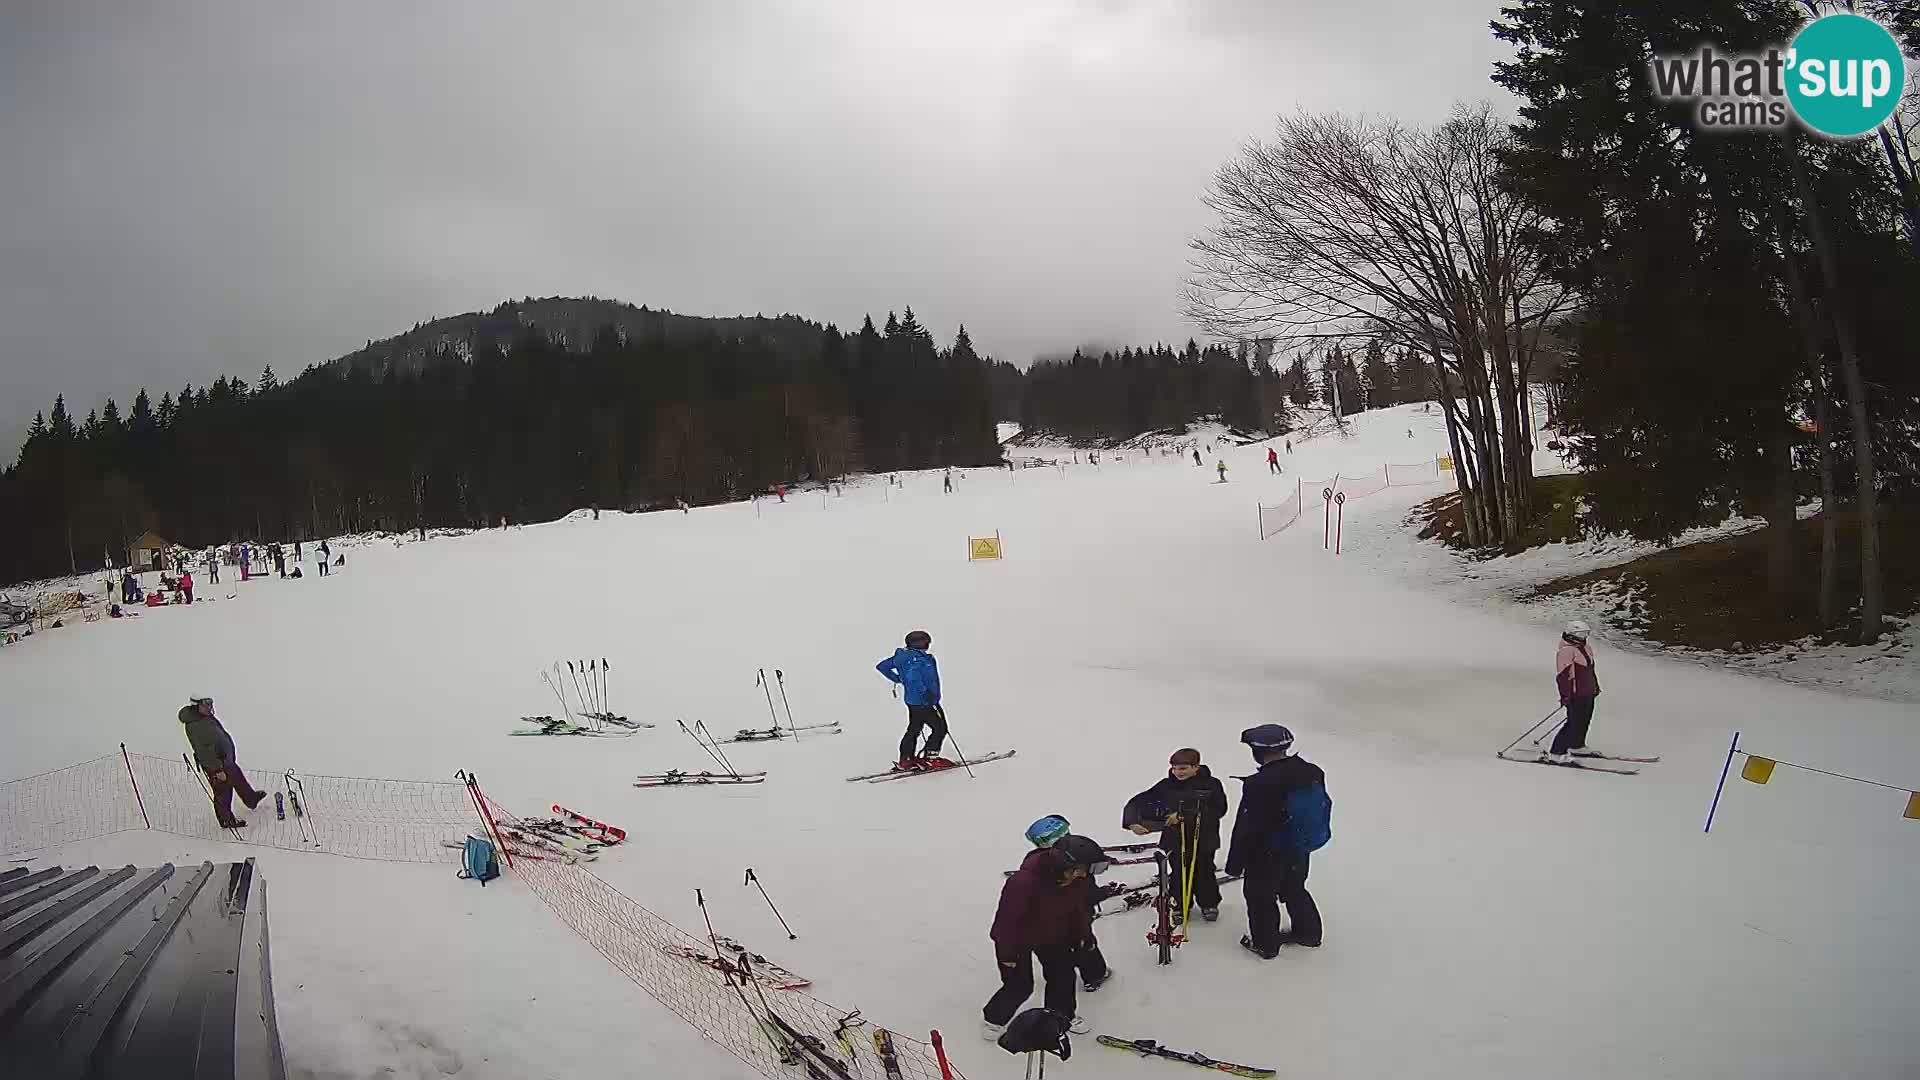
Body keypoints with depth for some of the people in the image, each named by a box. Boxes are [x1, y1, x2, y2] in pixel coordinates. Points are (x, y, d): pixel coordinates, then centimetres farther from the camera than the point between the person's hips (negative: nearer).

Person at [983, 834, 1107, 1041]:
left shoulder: (1080, 879, -21)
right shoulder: (1024, 881, -42)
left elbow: (1080, 906, 0)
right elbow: (1008, 914, -30)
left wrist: (1081, 934, 11)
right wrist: (1007, 953, -20)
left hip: (1054, 935, 6)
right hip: (1017, 938, -6)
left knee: (1063, 974, 14)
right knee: (1020, 986, 1)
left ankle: (1061, 1016, 41)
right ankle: (992, 1019, 28)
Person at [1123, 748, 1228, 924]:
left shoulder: (1211, 784, -8)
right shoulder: (1166, 786, -3)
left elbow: (1219, 810, -18)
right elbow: (1137, 802, -2)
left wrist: (1184, 815, -22)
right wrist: (1132, 822, -21)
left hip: (1203, 838, -1)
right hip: (1175, 838, 1)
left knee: (1204, 872, 12)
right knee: (1179, 874, 6)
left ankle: (1209, 904, 34)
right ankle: (1180, 906, 26)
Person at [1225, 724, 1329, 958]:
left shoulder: (1259, 784, -29)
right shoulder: (1312, 773, -8)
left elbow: (1247, 827, -22)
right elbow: (1323, 807, 7)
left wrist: (1235, 863, -11)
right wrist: (1308, 838, 23)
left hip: (1267, 856, -7)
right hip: (1301, 851, 7)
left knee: (1260, 896, 14)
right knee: (1295, 890, 27)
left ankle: (1265, 944, 27)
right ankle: (1308, 933, 43)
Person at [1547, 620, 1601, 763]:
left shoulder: (1586, 648, 12)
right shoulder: (1566, 651, -18)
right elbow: (1562, 675, -21)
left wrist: (1595, 686, 29)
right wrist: (1565, 695, -24)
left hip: (1588, 693, 10)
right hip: (1575, 694, -10)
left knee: (1584, 720, 19)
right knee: (1574, 723, -11)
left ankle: (1577, 747, 38)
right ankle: (1556, 754, -7)